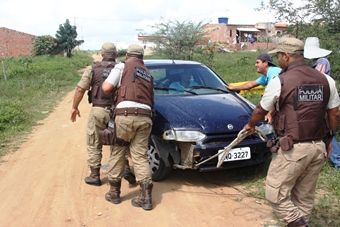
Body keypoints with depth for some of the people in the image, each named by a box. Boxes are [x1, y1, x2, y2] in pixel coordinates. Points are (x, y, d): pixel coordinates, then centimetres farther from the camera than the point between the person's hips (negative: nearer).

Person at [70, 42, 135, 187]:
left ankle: (95, 176, 15)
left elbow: (80, 89, -3)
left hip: (98, 111, -2)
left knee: (94, 145, 11)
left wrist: (75, 107, 7)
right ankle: (126, 169, 8)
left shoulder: (93, 69, 1)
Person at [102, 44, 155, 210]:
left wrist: (116, 89, 21)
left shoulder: (122, 67, 9)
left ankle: (114, 192, 17)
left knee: (117, 153, 9)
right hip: (145, 117, 4)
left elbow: (106, 88, 2)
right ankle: (146, 196, -2)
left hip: (125, 114, -4)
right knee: (140, 156, 5)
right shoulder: (148, 74, 26)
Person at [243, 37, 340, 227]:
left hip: (293, 148, -6)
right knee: (305, 196, 17)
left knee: (275, 193, 4)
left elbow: (261, 111, 6)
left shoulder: (280, 81, -8)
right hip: (319, 147, 6)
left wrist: (250, 125, 25)